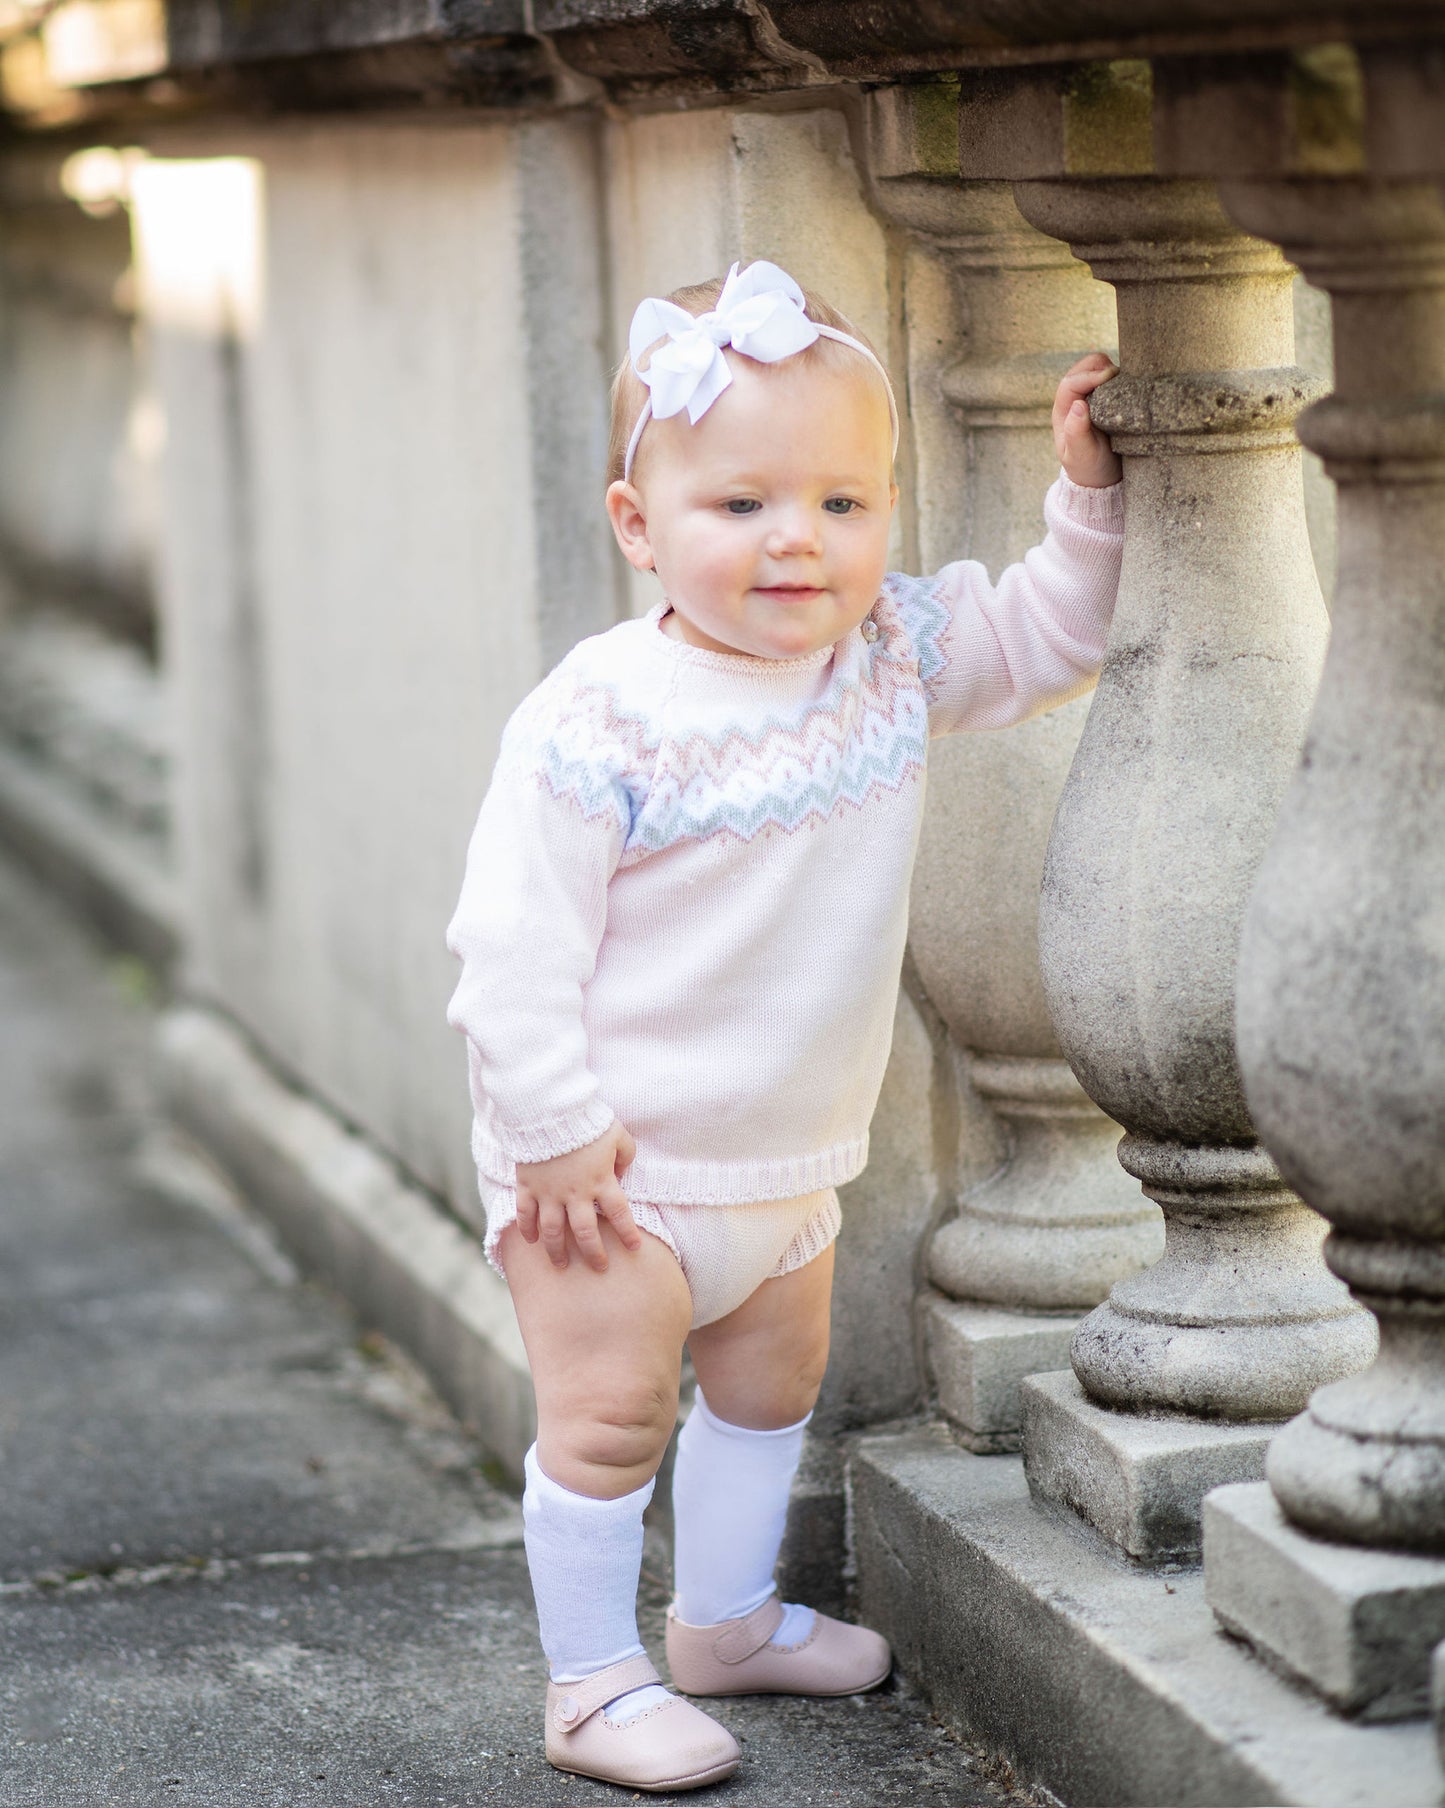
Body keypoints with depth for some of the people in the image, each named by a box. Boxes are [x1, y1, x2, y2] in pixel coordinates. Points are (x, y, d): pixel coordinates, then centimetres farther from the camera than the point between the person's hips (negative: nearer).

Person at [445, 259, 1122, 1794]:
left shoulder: (895, 657, -6)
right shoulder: (597, 721, -24)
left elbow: (1052, 635, 9)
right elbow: (515, 943, -21)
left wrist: (1090, 490, -6)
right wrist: (556, 1131, -20)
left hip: (791, 1150, 7)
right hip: (615, 1154, -7)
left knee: (771, 1382, 22)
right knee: (610, 1410, -1)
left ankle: (727, 1618, 42)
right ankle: (592, 1679, 14)